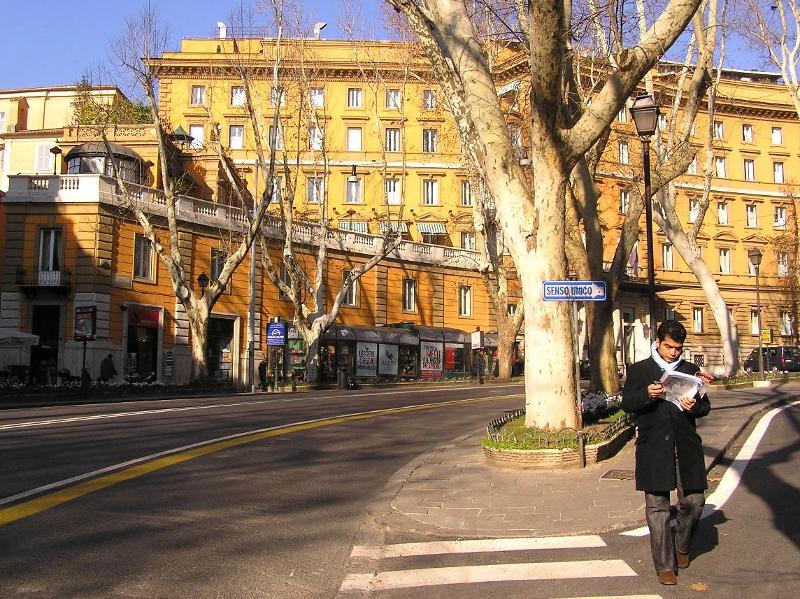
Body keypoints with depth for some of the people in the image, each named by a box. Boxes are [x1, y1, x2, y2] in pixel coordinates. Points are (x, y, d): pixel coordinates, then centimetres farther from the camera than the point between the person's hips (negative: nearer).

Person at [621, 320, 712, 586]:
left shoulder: (690, 370, 14)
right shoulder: (638, 370, 7)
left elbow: (705, 406, 13)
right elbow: (627, 404, 0)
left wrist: (694, 407, -10)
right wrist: (646, 394, -19)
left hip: (686, 445, 2)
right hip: (653, 446, -2)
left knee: (693, 501, 3)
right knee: (657, 507, 0)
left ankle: (682, 547, 31)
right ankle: (665, 565, 8)